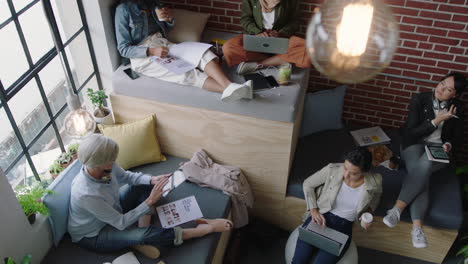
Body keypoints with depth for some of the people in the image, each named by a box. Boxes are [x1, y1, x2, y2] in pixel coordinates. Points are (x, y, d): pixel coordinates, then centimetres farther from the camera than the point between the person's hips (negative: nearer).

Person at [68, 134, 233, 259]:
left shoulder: (104, 167, -21)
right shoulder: (86, 194, -41)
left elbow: (125, 176, 3)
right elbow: (121, 223, -30)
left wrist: (152, 179, -16)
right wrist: (150, 201, -30)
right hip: (92, 235, -8)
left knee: (146, 185, 1)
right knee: (143, 234, -28)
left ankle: (142, 240, -9)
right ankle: (205, 229, -16)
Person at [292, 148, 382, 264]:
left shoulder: (374, 182, -13)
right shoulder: (332, 169, -15)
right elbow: (308, 184, 1)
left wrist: (369, 211, -3)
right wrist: (313, 210, -10)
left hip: (344, 226, 0)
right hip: (320, 217, 0)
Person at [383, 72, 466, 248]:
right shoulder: (419, 99, -4)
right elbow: (411, 132, -9)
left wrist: (448, 145, -11)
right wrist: (438, 120, -16)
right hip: (415, 145, -1)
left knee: (424, 165, -36)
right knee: (421, 175, -34)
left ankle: (398, 208, -36)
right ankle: (417, 227, -38)